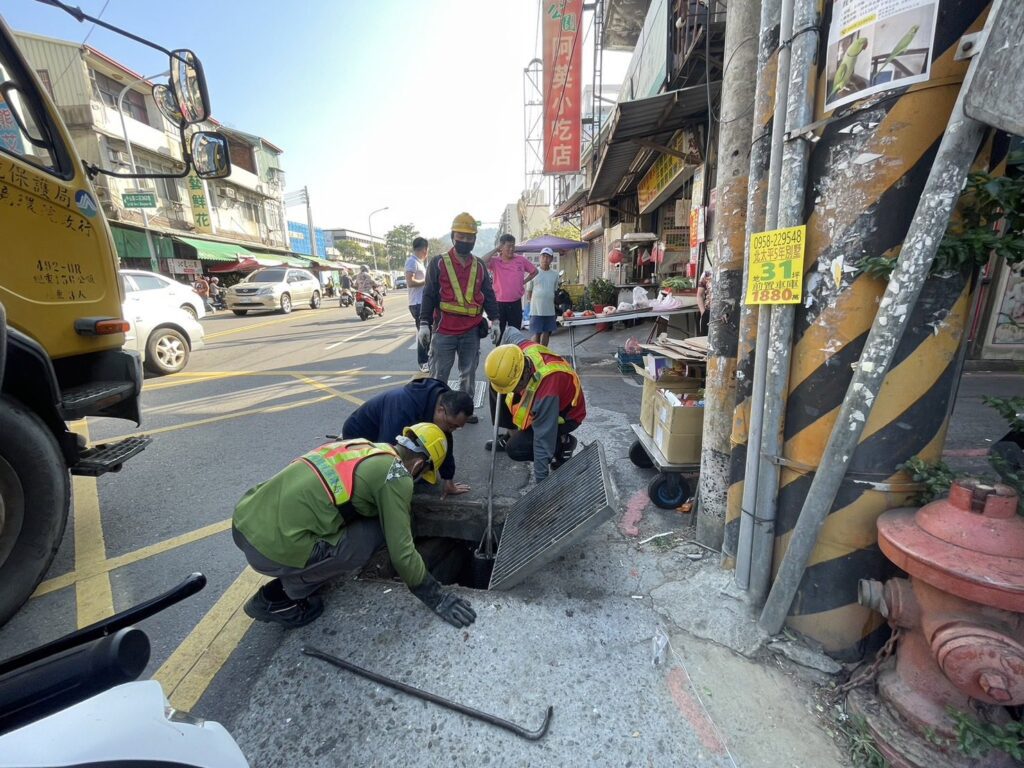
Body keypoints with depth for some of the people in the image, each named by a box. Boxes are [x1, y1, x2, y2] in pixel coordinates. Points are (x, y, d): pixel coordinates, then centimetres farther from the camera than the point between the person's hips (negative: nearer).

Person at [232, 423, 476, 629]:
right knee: (378, 532, 5)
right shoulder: (396, 474, -7)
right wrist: (435, 596, 10)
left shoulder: (359, 445, 17)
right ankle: (277, 599, 11)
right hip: (274, 545, -9)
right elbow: (400, 550, -5)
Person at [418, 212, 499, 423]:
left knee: (469, 373, 13)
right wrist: (424, 323, -9)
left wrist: (494, 320, 2)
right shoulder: (438, 263, 0)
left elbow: (488, 295, 12)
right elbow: (428, 295, -2)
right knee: (438, 375, 2)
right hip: (443, 331, -3)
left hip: (471, 331, 4)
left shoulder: (480, 266, 10)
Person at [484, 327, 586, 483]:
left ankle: (563, 443, 4)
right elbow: (509, 332, 0)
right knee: (496, 387, 1)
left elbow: (543, 440, -37)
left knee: (515, 449, -18)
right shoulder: (522, 348, -26)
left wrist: (541, 481, -29)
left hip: (566, 414, -7)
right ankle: (511, 435, 16)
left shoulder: (546, 392, -44)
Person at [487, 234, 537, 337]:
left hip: (516, 303, 2)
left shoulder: (521, 260, 1)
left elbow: (534, 271, 16)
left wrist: (523, 282, 5)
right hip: (499, 303, -2)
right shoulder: (495, 261, -6)